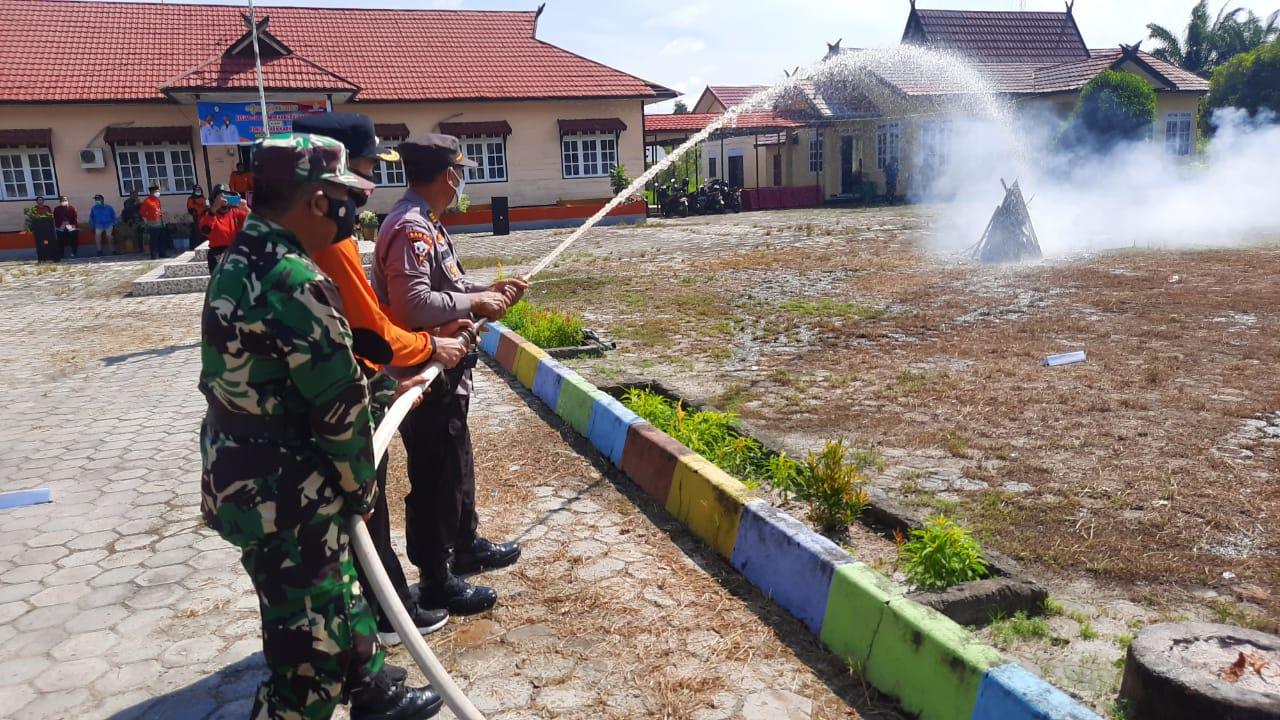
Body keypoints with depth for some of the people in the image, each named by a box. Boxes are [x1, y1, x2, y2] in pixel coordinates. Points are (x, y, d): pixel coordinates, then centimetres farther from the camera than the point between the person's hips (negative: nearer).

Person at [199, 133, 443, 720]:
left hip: (244, 479, 10)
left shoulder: (241, 263, 6)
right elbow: (339, 404, -20)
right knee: (309, 652, 5)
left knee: (339, 595, 26)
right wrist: (362, 486, -5)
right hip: (285, 496, -10)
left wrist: (381, 389, 19)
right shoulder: (296, 281, -25)